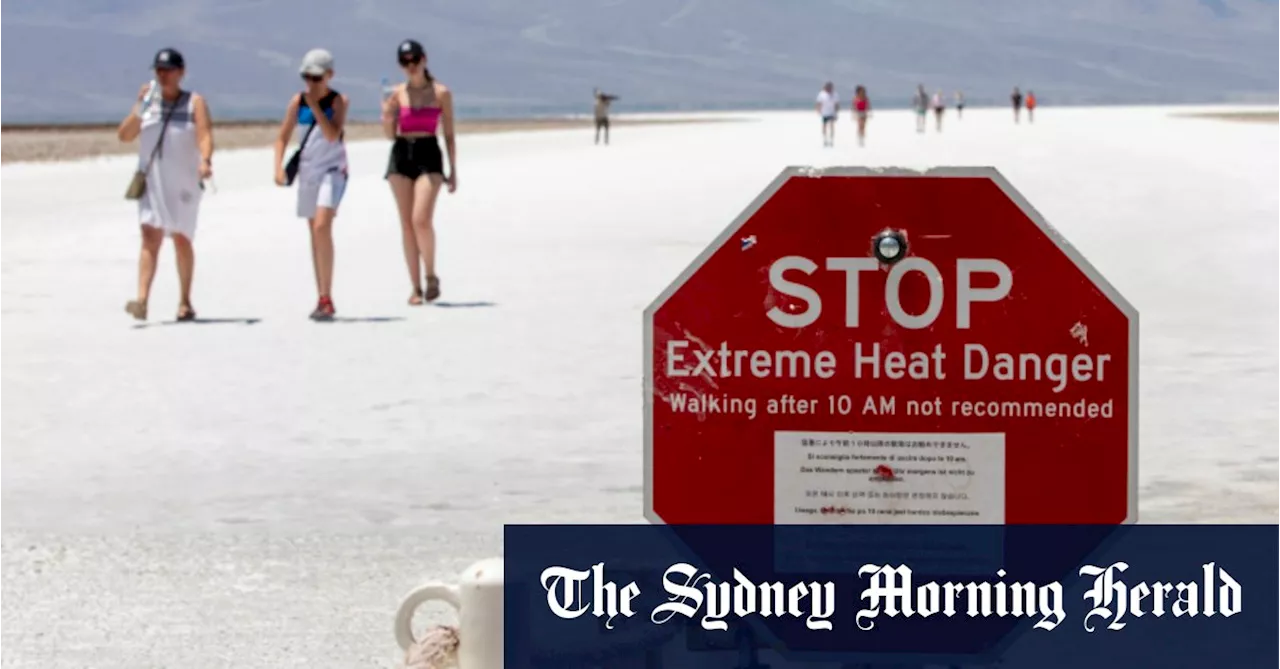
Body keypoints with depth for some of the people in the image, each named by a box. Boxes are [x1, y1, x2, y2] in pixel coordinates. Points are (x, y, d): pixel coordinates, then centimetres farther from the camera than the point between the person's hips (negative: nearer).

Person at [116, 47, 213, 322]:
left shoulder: (195, 102, 2)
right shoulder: (148, 101, 9)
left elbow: (205, 136, -12)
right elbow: (124, 135, 4)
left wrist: (205, 160, -31)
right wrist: (139, 107, -9)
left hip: (183, 183, -1)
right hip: (151, 181, 1)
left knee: (182, 240, 8)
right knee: (150, 237, -13)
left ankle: (185, 302, 21)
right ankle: (142, 300, -25)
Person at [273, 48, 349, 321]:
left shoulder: (338, 101, -6)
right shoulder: (298, 101, 2)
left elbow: (332, 135, -19)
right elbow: (283, 137, 5)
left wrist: (315, 105, -20)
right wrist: (279, 167, -9)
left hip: (332, 170, -5)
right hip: (307, 171, 5)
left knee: (322, 227, -22)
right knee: (315, 233, 10)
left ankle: (326, 298, -20)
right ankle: (323, 300, 18)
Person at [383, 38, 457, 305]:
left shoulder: (441, 93, 1)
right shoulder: (397, 93, 7)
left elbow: (449, 134, 5)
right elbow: (390, 135, 10)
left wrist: (453, 171, 2)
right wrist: (387, 116, -11)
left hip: (429, 156, -3)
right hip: (401, 155, 3)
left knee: (421, 219, -19)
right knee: (407, 224, 2)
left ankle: (431, 276, 1)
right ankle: (415, 287, 8)